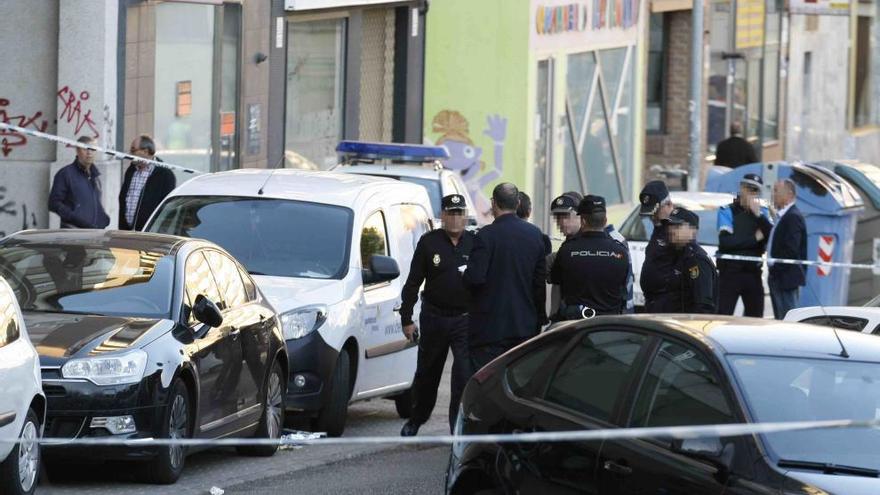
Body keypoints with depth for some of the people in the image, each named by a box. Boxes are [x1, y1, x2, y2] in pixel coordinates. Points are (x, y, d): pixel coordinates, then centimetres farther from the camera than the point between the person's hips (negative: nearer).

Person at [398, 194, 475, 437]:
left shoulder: (475, 244, 1)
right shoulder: (429, 242, 1)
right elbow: (413, 282, 4)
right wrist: (406, 318, 2)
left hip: (465, 319, -1)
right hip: (434, 317, 1)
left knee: (465, 375, -12)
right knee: (427, 373, 16)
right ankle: (415, 419, 35)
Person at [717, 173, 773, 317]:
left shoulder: (763, 212, 10)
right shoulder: (727, 211, -3)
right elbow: (725, 241, -18)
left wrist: (758, 214, -14)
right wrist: (755, 238, -10)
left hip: (753, 272, 5)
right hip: (730, 272, -5)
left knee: (755, 318, 9)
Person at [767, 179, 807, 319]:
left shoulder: (793, 217, -14)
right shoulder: (782, 216, 17)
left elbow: (790, 249, -21)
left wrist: (776, 267, -17)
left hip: (787, 277, -10)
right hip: (778, 277, 10)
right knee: (780, 319, 12)